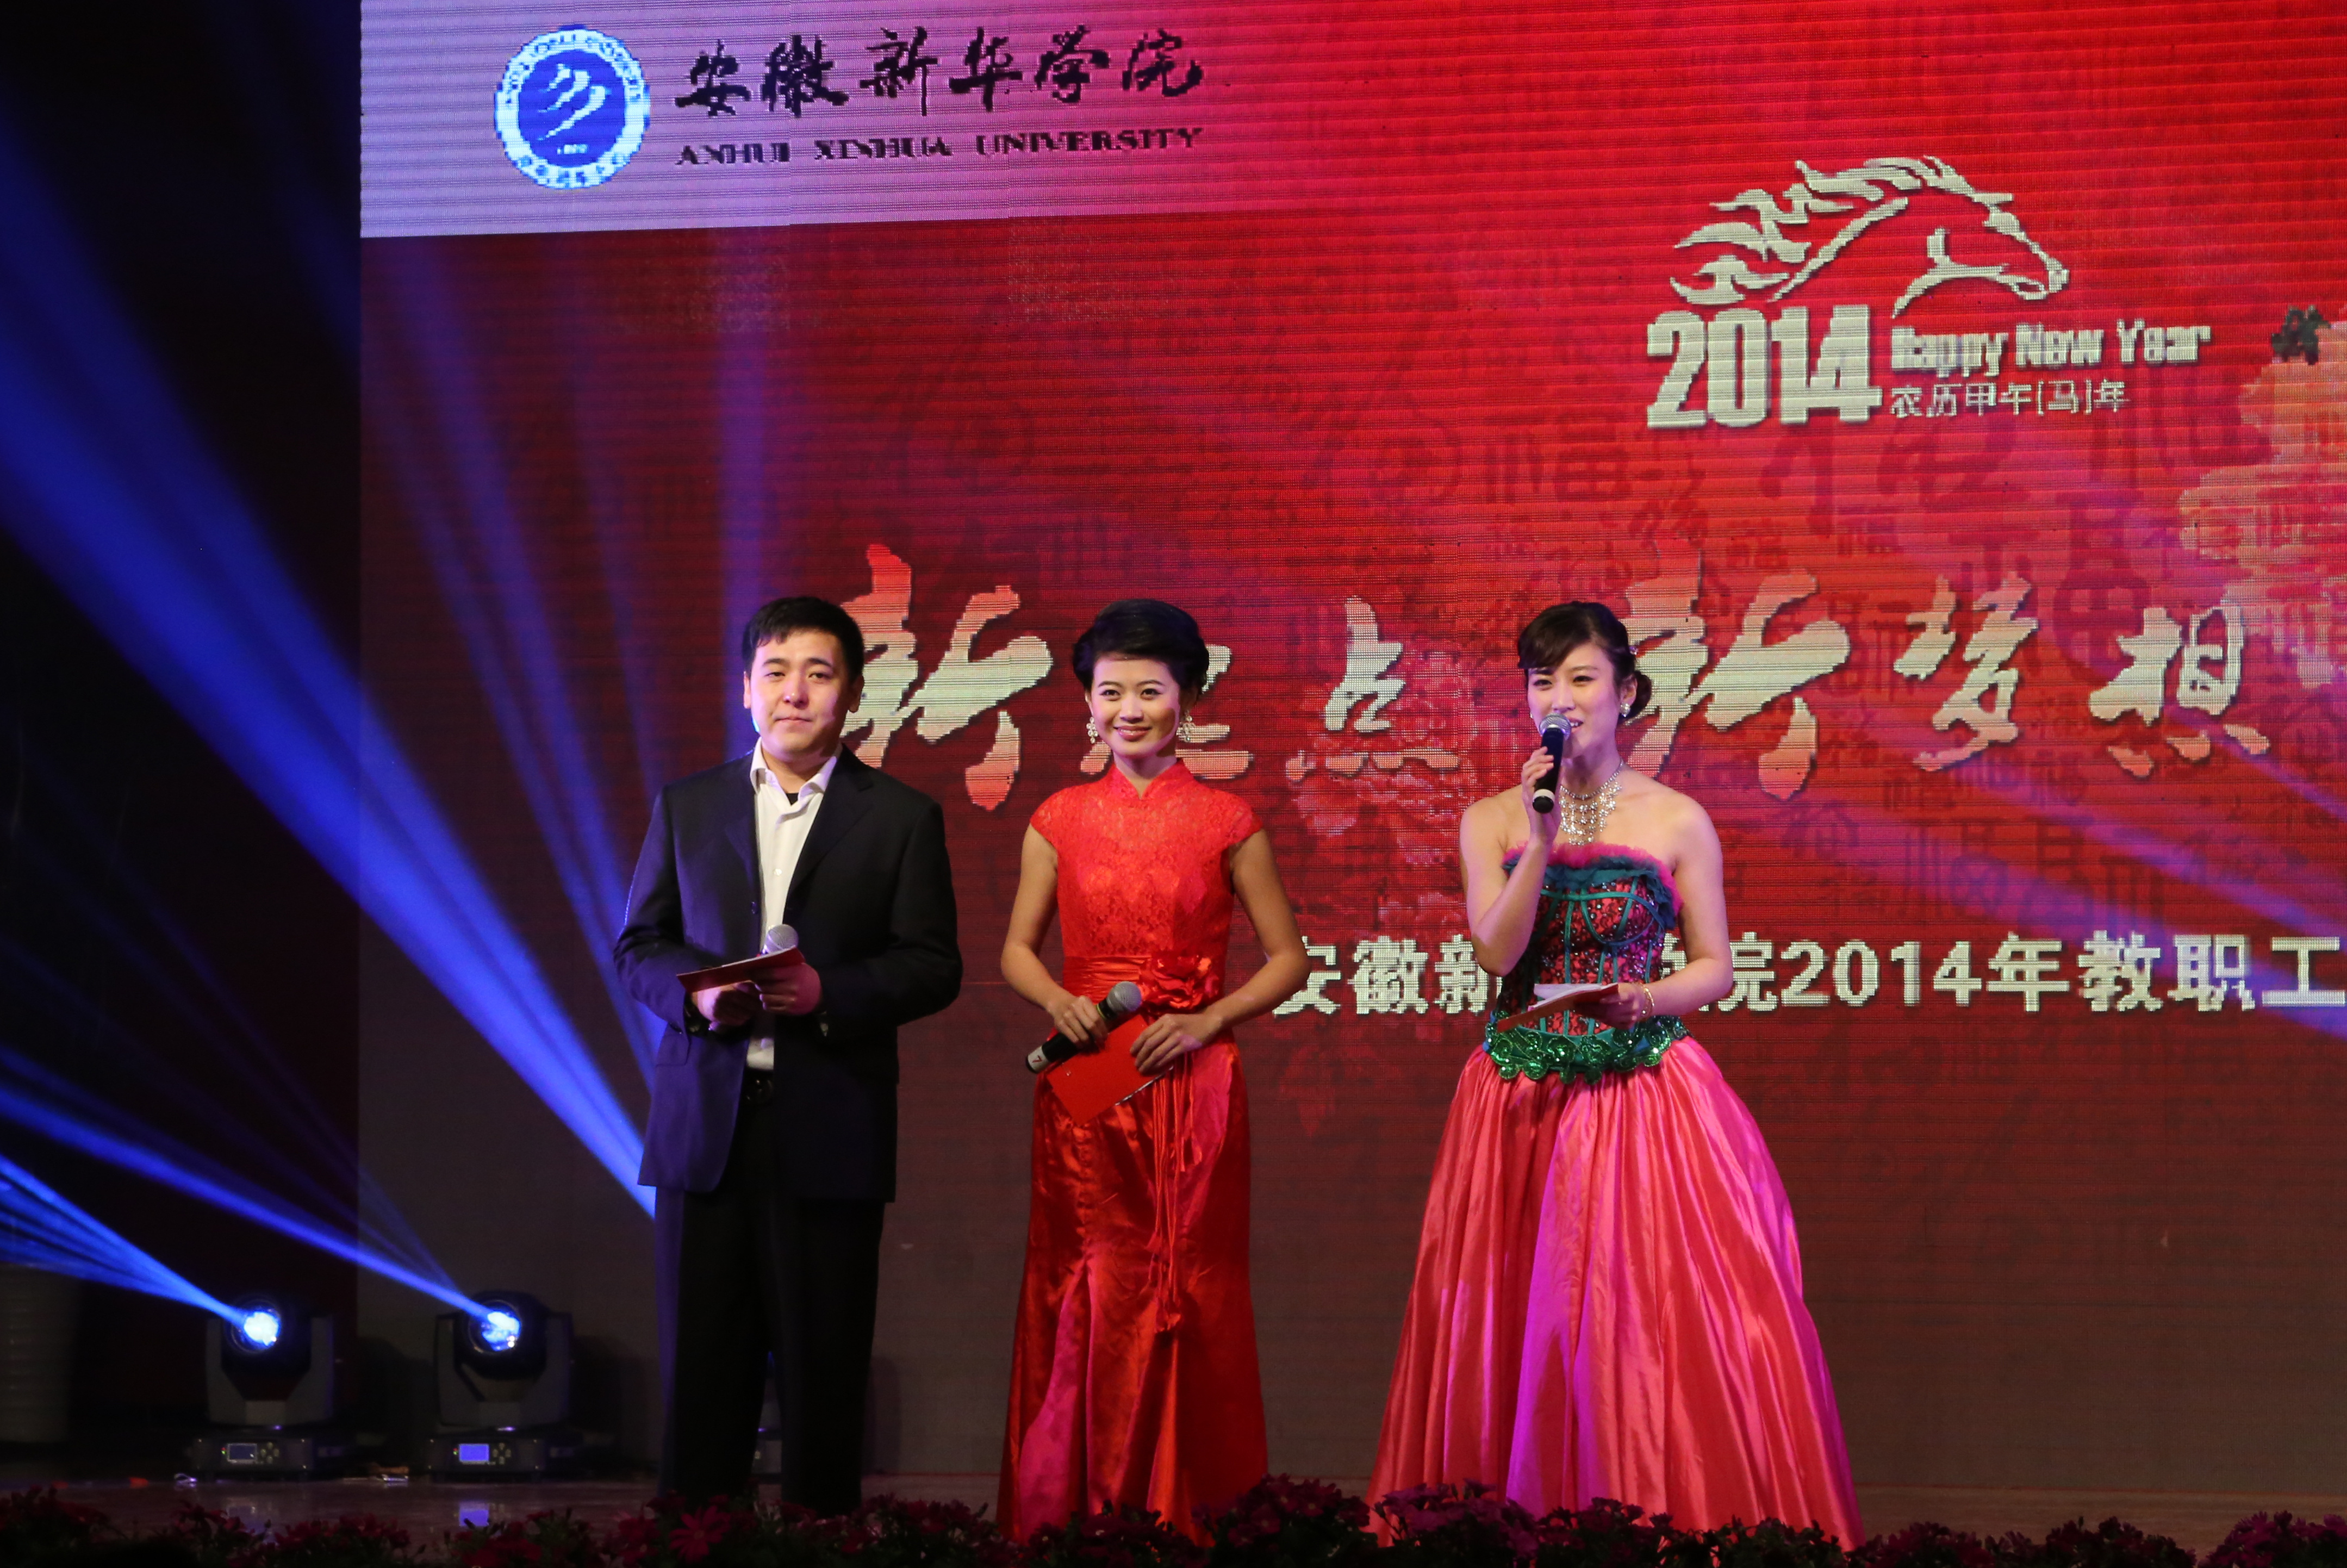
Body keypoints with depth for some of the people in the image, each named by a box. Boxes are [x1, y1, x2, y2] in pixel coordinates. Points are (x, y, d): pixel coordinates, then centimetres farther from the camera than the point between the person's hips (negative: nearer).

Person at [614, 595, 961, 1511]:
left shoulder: (902, 818, 5)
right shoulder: (687, 808, 13)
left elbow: (933, 965, 1)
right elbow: (637, 946, 12)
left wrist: (828, 992, -15)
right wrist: (696, 993, -10)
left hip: (830, 1125, -2)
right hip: (704, 1118, 2)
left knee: (823, 1362, 1)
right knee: (703, 1357, 3)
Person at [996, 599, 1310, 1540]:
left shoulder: (1226, 824, 1)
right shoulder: (1060, 821, 6)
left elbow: (1286, 960, 5)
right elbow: (1017, 950, 13)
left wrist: (1207, 1022, -10)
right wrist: (1058, 1001, -8)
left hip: (1191, 1086, -1)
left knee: (1189, 1300, 0)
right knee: (1087, 1305, 1)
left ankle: (1187, 1519, 7)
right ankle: (1073, 1521, 8)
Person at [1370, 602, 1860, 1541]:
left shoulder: (1678, 822, 2)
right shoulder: (1492, 820, 7)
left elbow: (1714, 968, 5)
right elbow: (1497, 951, -5)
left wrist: (1647, 998, -14)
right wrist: (1543, 835, -12)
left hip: (1646, 1091, -2)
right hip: (1521, 1099, 2)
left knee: (1658, 1321, -7)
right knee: (1520, 1325, 2)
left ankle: (1683, 1523, 0)